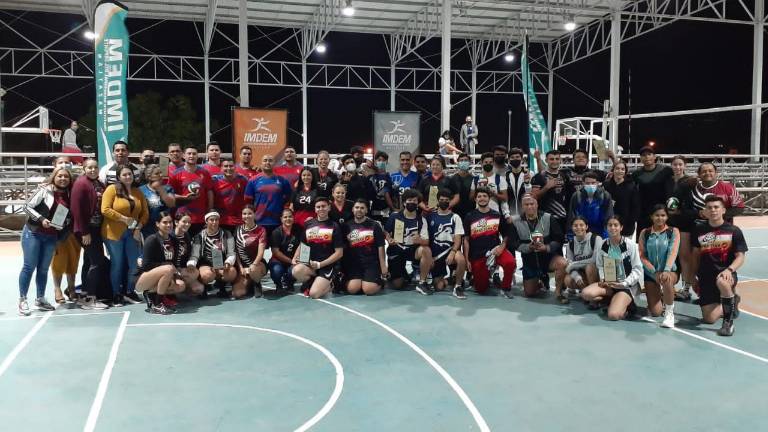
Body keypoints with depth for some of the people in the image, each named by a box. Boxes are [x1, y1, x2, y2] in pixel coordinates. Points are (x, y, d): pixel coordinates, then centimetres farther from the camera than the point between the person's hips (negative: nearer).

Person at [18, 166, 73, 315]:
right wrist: (41, 219, -22)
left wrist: (65, 225, -2)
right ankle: (22, 300, 8)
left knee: (43, 268, 11)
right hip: (33, 233, -5)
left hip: (51, 237, 5)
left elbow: (69, 216, 16)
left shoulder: (69, 195, 5)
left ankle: (40, 299, 23)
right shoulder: (45, 190, -10)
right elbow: (27, 206, -12)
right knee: (29, 266, -1)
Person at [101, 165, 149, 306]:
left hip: (132, 233, 4)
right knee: (117, 263, 2)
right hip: (114, 233, -4)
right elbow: (105, 210, -14)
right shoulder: (112, 189, -5)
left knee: (134, 263, 2)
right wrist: (124, 218, -16)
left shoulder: (138, 192, 10)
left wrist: (139, 227, -5)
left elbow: (145, 213, 9)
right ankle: (116, 294, 13)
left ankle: (129, 292, 17)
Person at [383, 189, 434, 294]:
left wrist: (420, 240, -32)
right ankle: (404, 274, 31)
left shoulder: (421, 220, -2)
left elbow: (426, 241, -9)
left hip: (412, 250, 1)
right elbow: (386, 232, 7)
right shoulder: (394, 216, -3)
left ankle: (422, 283, -19)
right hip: (396, 250, 0)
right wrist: (389, 240, -16)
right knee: (397, 285, -8)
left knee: (426, 250, -34)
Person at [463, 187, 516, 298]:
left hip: (495, 250, 0)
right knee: (481, 290, 0)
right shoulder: (469, 217, 2)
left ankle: (505, 288, -7)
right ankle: (486, 276, 36)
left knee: (510, 262, -33)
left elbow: (505, 235, 9)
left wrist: (502, 247, -11)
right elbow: (466, 239, 2)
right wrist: (467, 259, -3)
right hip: (477, 255, 0)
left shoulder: (497, 215, 5)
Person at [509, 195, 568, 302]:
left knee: (562, 264, -34)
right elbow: (513, 243, -10)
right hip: (529, 260, 2)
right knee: (529, 293, 5)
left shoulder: (548, 218, -8)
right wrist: (528, 247, -26)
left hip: (549, 255, -1)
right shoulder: (515, 221, -6)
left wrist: (547, 247, -27)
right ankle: (542, 281, 40)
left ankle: (558, 292, -10)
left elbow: (559, 239, -9)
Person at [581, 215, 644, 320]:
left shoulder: (630, 244, -10)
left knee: (613, 315, -27)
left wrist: (624, 284, -17)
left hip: (627, 285, -5)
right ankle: (616, 301, 1)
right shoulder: (603, 245, 2)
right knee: (586, 293, -24)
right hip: (608, 283, 5)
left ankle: (626, 304, 6)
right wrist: (603, 278, -7)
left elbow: (637, 269, -8)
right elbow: (600, 265, 12)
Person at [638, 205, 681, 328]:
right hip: (650, 273, 2)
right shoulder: (644, 233, 2)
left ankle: (669, 313, -22)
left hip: (669, 271, -2)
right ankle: (659, 296, 33)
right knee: (655, 312, -4)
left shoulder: (673, 231, -2)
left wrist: (666, 270, -32)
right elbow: (642, 256, -4)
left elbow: (673, 252, -16)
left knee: (666, 279, -41)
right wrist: (655, 272, -17)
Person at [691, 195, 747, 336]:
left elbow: (740, 256, -4)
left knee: (721, 282, -42)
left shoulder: (733, 231, -3)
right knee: (709, 319, -3)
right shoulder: (699, 230, 5)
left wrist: (729, 270, -23)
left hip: (725, 274, -3)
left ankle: (729, 321, -23)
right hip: (706, 277, 3)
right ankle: (733, 301, 30)